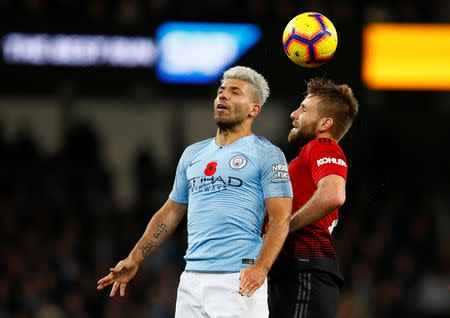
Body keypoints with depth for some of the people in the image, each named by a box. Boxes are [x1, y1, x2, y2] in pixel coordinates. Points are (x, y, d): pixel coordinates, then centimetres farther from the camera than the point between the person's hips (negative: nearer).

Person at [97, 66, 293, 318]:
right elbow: (171, 212, 25)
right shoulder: (193, 154, 20)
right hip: (192, 277, 6)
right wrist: (134, 259, 17)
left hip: (238, 281, -6)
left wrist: (261, 267, -23)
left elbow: (281, 217, -9)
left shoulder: (266, 154, 0)